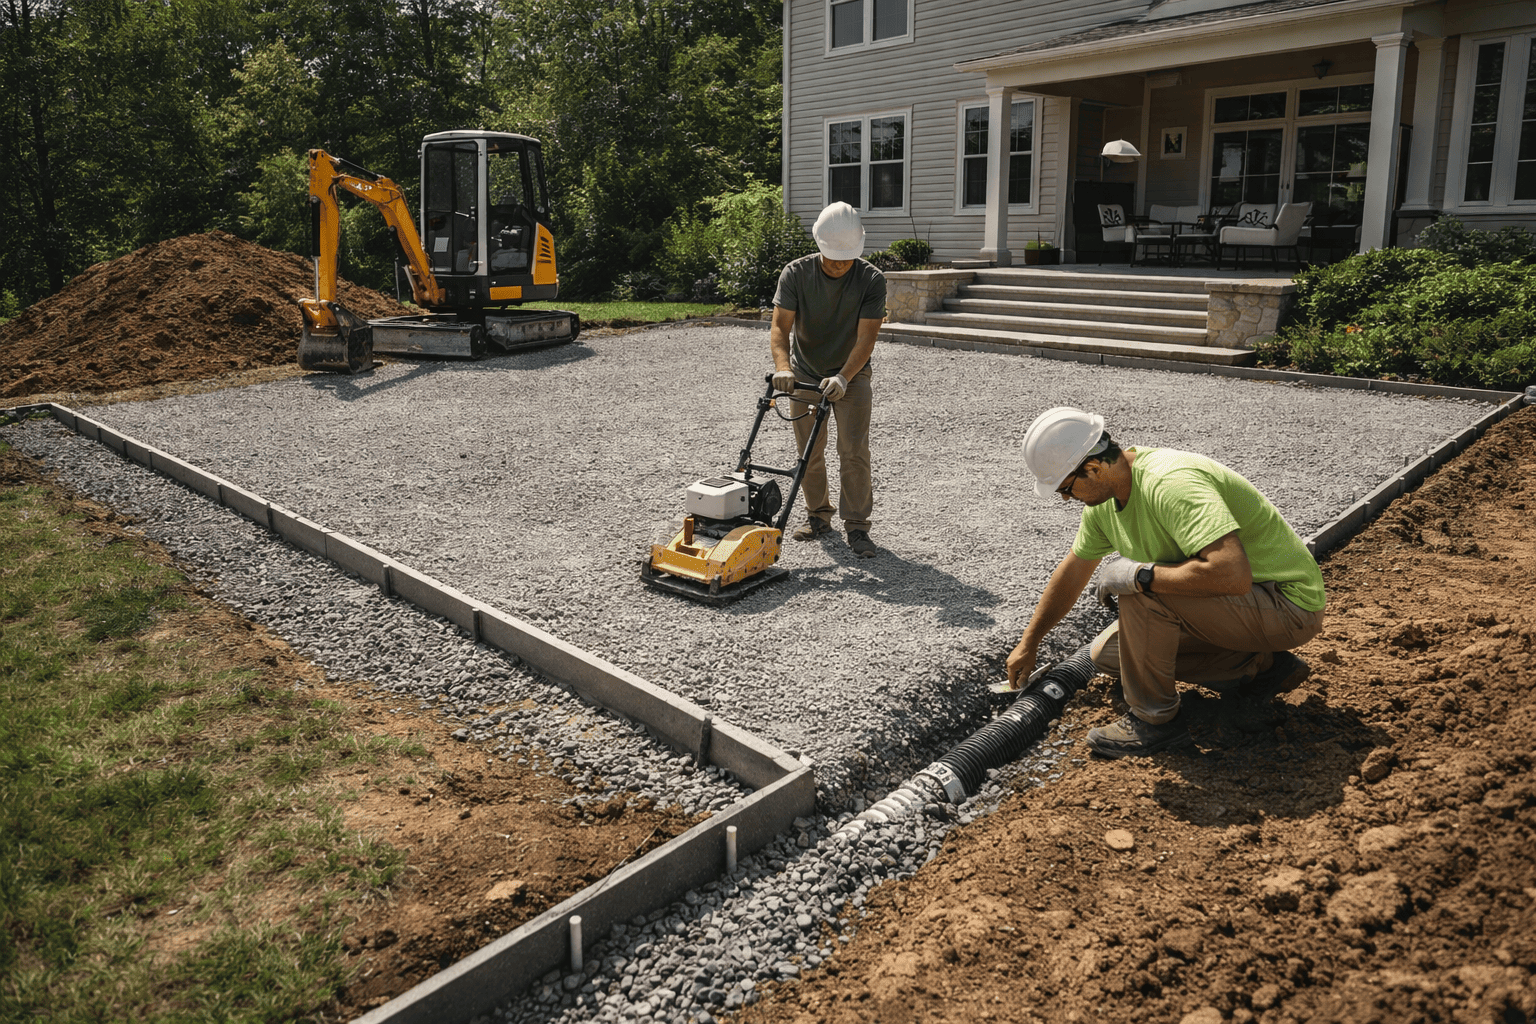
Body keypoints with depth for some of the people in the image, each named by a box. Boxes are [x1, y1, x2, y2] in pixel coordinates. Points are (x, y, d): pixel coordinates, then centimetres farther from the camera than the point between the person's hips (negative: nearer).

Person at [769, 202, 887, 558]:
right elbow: (780, 327, -21)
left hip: (851, 375, -1)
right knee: (809, 453, 6)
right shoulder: (796, 274, -16)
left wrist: (843, 378, -37)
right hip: (805, 375, 2)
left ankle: (857, 527, 0)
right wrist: (783, 367, -39)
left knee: (854, 452, -9)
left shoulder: (872, 280, -18)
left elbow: (866, 337, -23)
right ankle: (818, 516, 24)